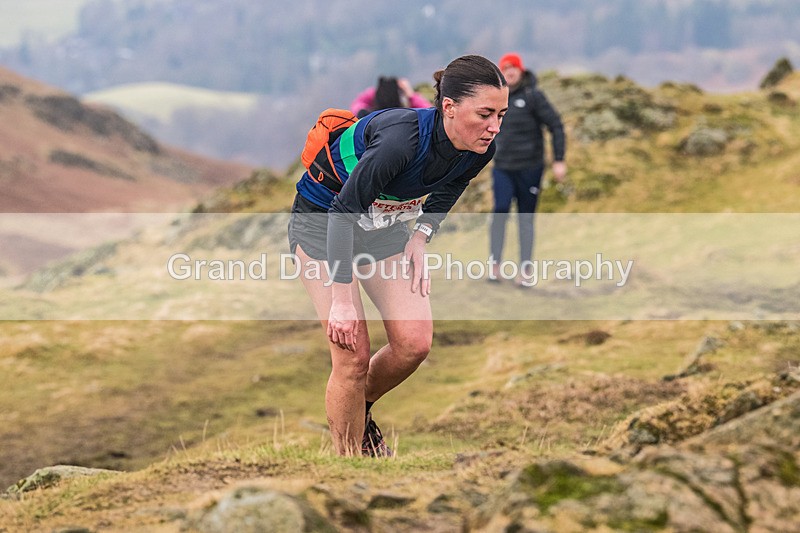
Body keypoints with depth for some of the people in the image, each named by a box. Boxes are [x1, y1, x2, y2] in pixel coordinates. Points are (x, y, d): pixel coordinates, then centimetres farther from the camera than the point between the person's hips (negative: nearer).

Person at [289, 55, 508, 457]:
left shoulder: (479, 151, -17)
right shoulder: (403, 137, -38)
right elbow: (343, 212, -32)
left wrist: (420, 236, -5)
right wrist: (342, 300, -31)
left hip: (384, 224, 6)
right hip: (322, 223, -6)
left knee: (415, 343, -4)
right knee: (353, 355, -13)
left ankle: (359, 413, 24)